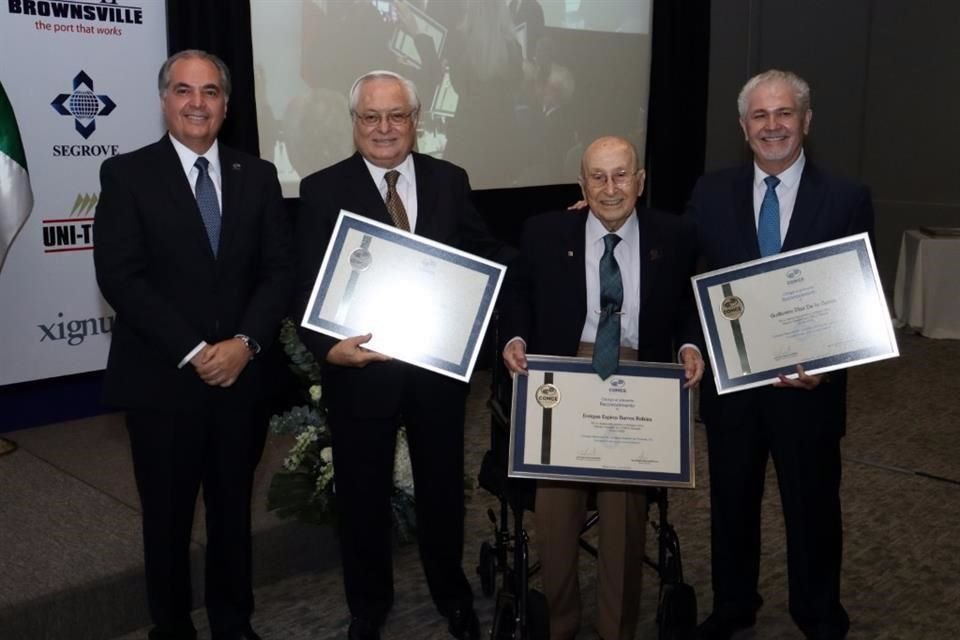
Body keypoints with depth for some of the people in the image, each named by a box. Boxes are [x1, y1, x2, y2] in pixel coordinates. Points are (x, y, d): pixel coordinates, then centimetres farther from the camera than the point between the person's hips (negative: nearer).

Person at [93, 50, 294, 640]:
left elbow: (280, 270, 2)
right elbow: (119, 277, -11)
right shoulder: (126, 174, -2)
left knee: (234, 512, 15)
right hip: (162, 381, -2)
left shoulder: (258, 175, 7)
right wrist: (193, 351, -16)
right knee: (168, 519, 12)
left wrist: (245, 342, -13)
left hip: (241, 376, 3)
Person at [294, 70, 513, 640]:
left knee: (443, 485, 19)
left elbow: (488, 256, 8)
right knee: (363, 492, 15)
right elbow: (308, 286, -10)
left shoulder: (450, 181, 2)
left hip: (440, 364, 2)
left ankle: (452, 593, 43)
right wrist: (328, 347, -25)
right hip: (361, 366, -2)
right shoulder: (323, 190, -5)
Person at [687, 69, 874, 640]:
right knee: (732, 502, 18)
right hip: (730, 380, 2)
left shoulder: (847, 200, -6)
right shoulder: (712, 193, 0)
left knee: (813, 508, 14)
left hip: (808, 385, -1)